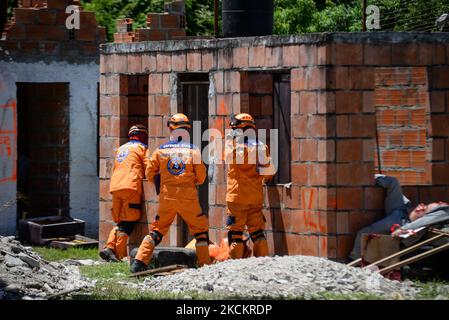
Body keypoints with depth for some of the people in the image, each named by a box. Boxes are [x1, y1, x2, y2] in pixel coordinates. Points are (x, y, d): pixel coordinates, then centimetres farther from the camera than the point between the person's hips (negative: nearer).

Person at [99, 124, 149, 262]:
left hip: (115, 186, 6)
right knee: (128, 222, -6)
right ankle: (120, 254, -14)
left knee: (120, 222, 12)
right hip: (130, 186, -6)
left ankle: (109, 247, -6)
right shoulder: (142, 148, 8)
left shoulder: (120, 149, 27)